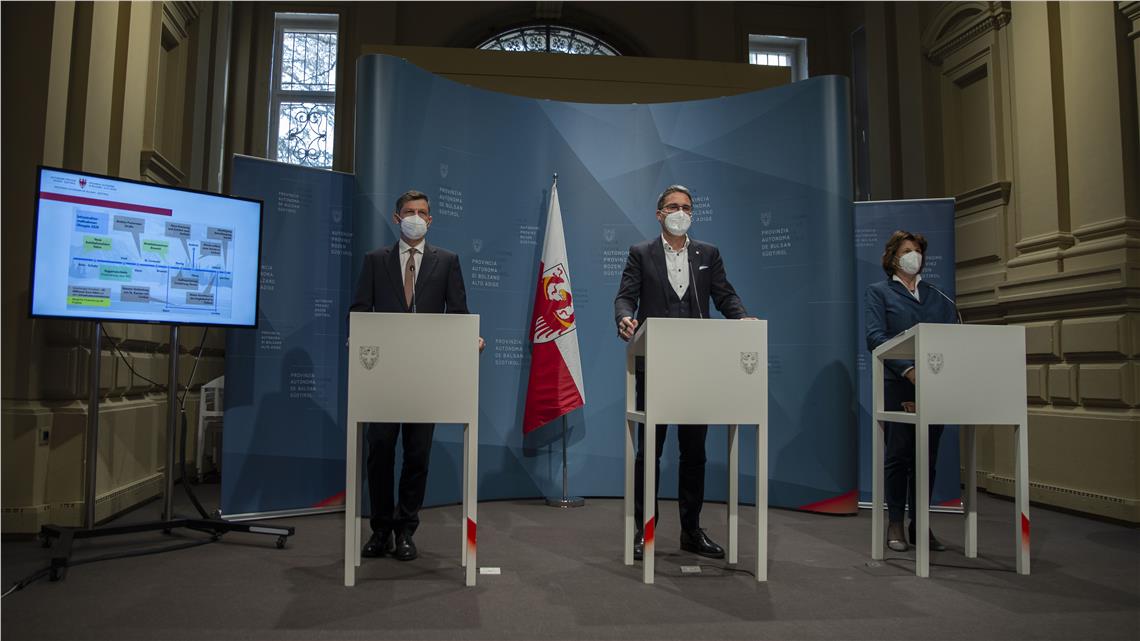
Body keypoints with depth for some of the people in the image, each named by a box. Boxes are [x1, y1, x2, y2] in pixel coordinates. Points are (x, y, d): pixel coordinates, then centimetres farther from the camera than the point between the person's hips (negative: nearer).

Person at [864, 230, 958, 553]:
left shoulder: (939, 297, 19)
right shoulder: (878, 292, 6)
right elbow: (875, 337, -8)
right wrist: (907, 369, -20)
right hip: (897, 384, -4)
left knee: (927, 456, 7)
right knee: (898, 454, -2)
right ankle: (895, 524, 9)